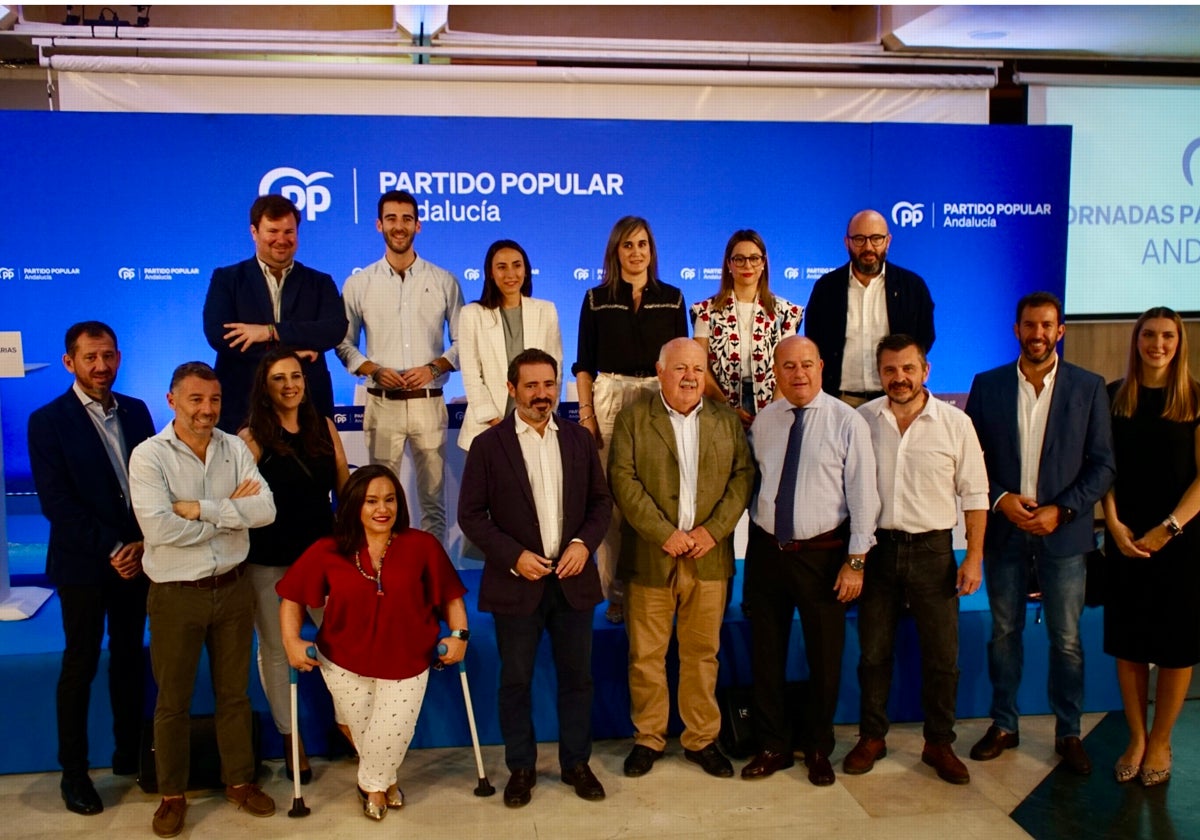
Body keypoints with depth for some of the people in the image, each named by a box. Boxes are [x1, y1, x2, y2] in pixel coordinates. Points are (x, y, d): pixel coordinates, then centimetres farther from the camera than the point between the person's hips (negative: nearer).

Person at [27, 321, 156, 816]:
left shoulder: (135, 411, 7)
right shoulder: (48, 421, -7)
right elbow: (56, 502, -12)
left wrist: (142, 544, -8)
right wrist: (112, 549, -16)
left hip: (136, 558, 4)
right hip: (83, 565, -4)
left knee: (131, 659, 12)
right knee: (80, 666, 6)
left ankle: (129, 753, 26)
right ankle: (74, 771, 19)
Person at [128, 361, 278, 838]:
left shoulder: (235, 448, -1)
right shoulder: (149, 456, -11)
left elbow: (265, 510, -12)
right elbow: (158, 528, -24)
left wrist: (201, 509, -19)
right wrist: (231, 511, -15)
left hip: (233, 588, 3)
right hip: (177, 595, -3)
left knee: (234, 692, 16)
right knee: (173, 700, 11)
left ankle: (239, 781, 32)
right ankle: (172, 794, 29)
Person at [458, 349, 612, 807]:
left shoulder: (579, 439, 5)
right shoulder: (489, 445, -5)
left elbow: (601, 500, 8)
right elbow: (471, 514, -6)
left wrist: (584, 542, -9)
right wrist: (513, 555, -15)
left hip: (573, 579, 3)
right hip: (516, 581, -2)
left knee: (577, 677, 12)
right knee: (515, 681, 9)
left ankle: (576, 762, 28)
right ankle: (521, 767, 25)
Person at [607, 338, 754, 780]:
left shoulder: (727, 419, 10)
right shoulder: (633, 417, 1)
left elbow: (743, 476, 3)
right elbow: (623, 479, -7)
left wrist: (714, 529, -9)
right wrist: (664, 533, -14)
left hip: (709, 556, 2)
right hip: (650, 557, -2)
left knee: (703, 652, 9)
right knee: (646, 654, 5)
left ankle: (701, 738, 23)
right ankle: (648, 738, 20)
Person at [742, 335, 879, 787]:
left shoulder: (847, 422, -8)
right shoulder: (762, 422, 4)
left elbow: (862, 495, -9)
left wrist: (856, 561, -11)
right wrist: (757, 528, 5)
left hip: (822, 554, -3)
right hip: (766, 551, 3)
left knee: (824, 657, 10)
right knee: (766, 654, 12)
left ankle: (818, 749, 31)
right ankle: (773, 745, 30)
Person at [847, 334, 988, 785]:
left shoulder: (955, 423, -4)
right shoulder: (862, 420, -1)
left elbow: (974, 494, 0)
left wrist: (974, 557, -4)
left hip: (932, 549, -1)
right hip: (877, 547, 1)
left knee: (942, 656, 7)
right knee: (873, 651, 11)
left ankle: (939, 744, 25)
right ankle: (872, 737, 27)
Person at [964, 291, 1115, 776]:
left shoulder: (1089, 388, 0)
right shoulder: (987, 385, 3)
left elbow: (1101, 465, -1)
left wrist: (1061, 510, -12)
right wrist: (999, 498, -11)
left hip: (1063, 533, -1)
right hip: (1004, 531, 1)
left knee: (1066, 639, 7)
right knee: (1004, 633, 11)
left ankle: (1068, 733, 23)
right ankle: (1003, 726, 24)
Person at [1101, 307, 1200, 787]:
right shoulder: (1115, 397, 3)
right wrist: (1114, 524, -8)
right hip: (1125, 538, 2)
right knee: (1127, 640, 6)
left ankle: (1160, 741, 21)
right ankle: (1136, 738, 20)